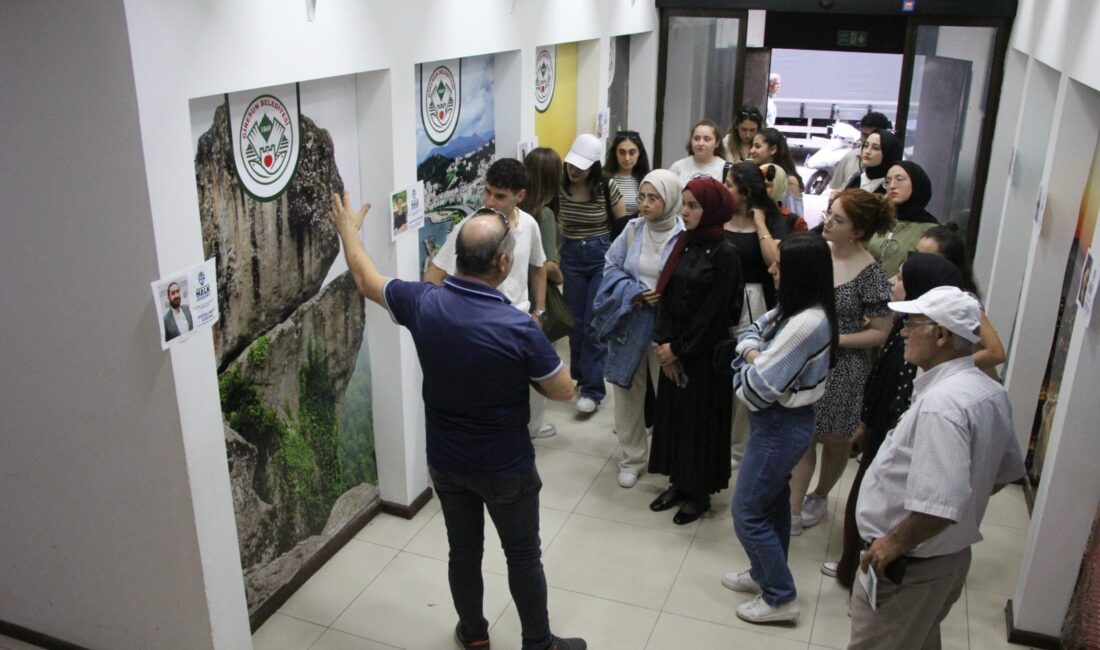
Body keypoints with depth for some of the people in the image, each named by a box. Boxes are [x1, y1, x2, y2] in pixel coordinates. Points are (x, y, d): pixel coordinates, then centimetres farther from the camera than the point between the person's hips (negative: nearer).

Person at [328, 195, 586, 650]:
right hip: (506, 468, -4)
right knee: (523, 556, 17)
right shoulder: (519, 328, -28)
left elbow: (366, 280, 5)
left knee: (463, 551, 22)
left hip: (445, 461, 4)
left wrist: (348, 229, 22)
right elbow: (563, 392, -13)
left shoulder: (423, 303, -17)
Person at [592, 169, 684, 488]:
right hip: (629, 323, 4)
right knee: (627, 390, 11)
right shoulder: (633, 229, 2)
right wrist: (634, 293, -12)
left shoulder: (685, 235, -11)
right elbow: (611, 267, 3)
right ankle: (632, 457, 28)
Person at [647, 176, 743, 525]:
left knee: (700, 417, 6)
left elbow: (713, 311, -16)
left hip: (705, 352, -6)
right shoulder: (683, 244, 5)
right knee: (672, 412, 14)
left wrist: (679, 348, -11)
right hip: (673, 350, 6)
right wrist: (664, 343, -6)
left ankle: (700, 492, 23)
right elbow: (666, 295, 4)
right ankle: (679, 482, 31)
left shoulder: (725, 254, -15)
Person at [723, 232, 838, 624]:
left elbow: (759, 385, -27)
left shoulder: (806, 323, -29)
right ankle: (765, 574, 40)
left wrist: (751, 364, -6)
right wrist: (753, 353, -12)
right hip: (781, 421, 10)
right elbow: (754, 330, 9)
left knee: (747, 512, 2)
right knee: (772, 501, 23)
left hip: (780, 427, -10)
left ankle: (781, 598, 16)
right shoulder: (796, 310, 1)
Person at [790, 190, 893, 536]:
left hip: (841, 369, -3)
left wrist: (833, 340, -19)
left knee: (834, 441, 17)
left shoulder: (870, 274, -17)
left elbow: (880, 332, -11)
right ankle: (793, 512, 18)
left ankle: (819, 497, 42)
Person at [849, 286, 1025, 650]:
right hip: (953, 554, 9)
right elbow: (1007, 472, 15)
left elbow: (942, 506, -35)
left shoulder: (941, 404, -30)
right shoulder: (991, 392, 1)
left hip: (906, 566, -9)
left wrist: (894, 544, -22)